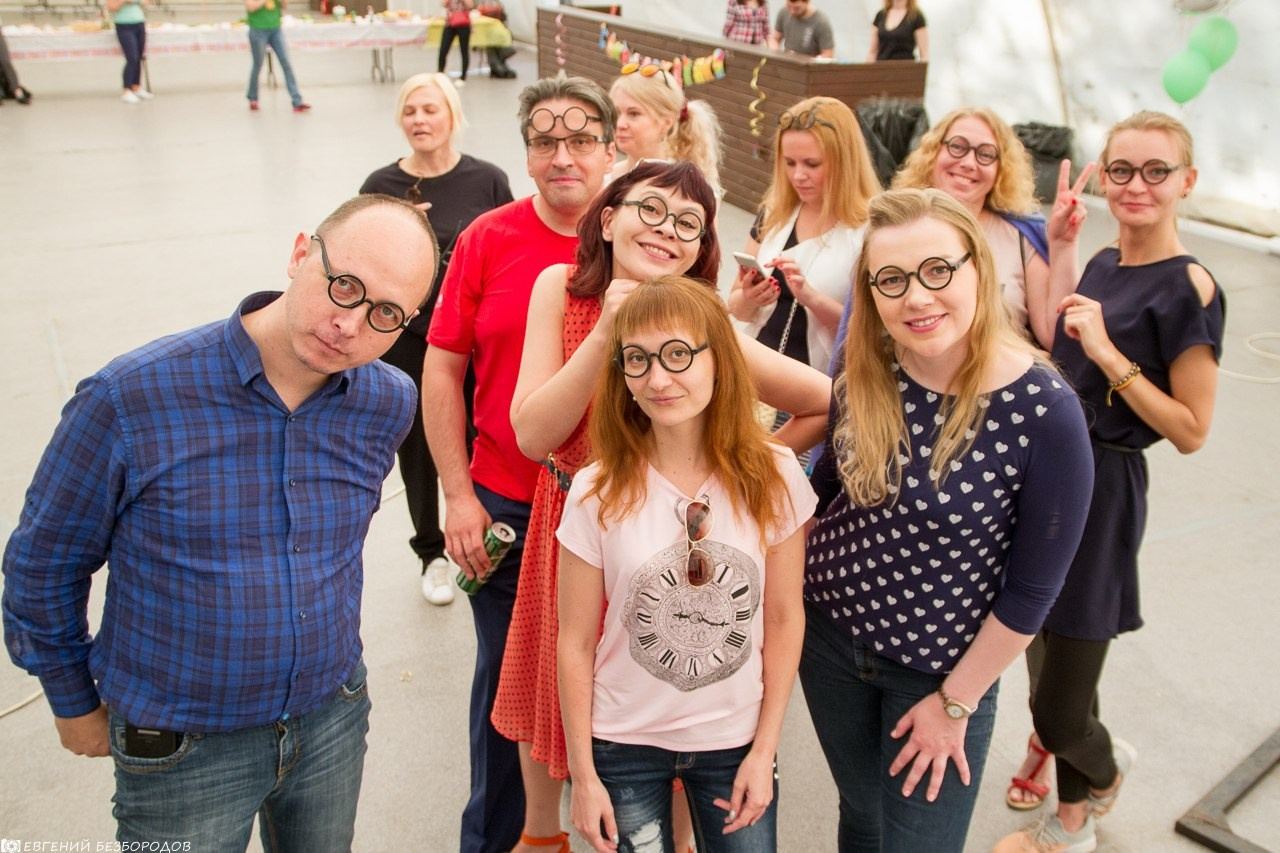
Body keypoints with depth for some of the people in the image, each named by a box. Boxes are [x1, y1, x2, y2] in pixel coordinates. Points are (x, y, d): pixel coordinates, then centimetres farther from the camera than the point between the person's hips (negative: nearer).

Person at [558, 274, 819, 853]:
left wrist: (764, 749, -2)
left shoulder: (774, 478, -12)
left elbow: (785, 617, -4)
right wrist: (584, 776, -4)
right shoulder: (597, 493, -15)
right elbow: (576, 643, -7)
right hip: (625, 744, -1)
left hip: (735, 740, 1)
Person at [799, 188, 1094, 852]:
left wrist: (955, 703, -9)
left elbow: (1031, 590, -16)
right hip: (829, 635, 4)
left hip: (943, 669, -3)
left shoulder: (1044, 412, -24)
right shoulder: (864, 380, -12)